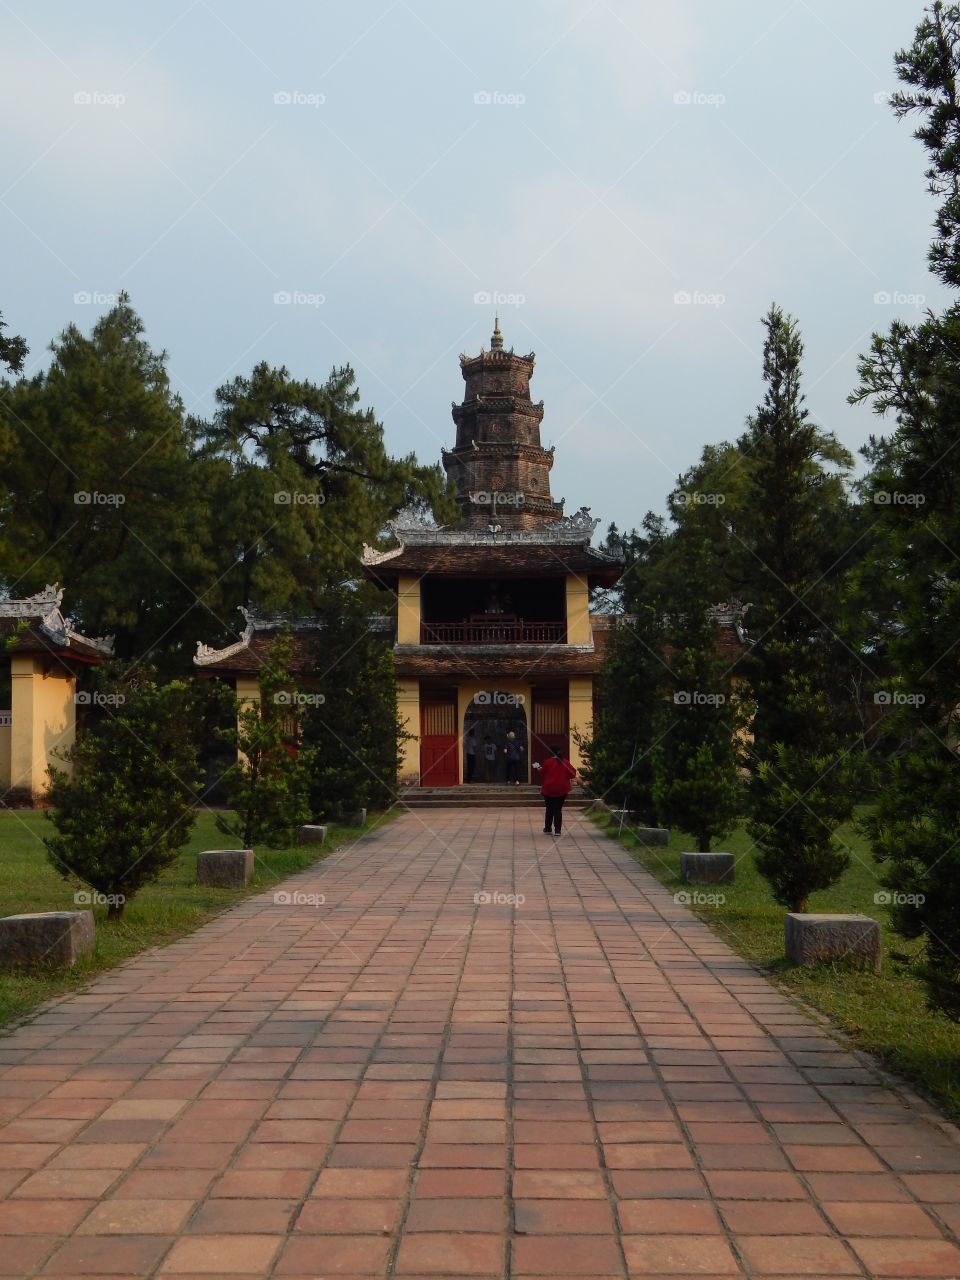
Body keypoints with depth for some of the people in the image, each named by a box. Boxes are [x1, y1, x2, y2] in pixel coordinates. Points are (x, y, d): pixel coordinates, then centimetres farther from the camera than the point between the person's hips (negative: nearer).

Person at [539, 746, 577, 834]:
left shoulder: (548, 762, -9)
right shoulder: (565, 762, -3)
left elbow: (542, 774, -2)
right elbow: (573, 773, -3)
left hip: (549, 789, -1)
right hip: (562, 789, 1)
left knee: (549, 809, 14)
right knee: (558, 809, 5)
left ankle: (547, 829, 20)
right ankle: (557, 830, -3)